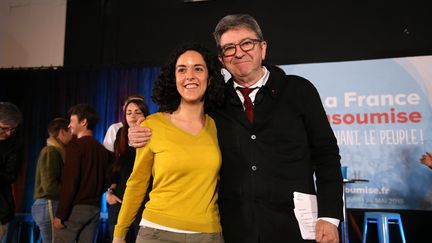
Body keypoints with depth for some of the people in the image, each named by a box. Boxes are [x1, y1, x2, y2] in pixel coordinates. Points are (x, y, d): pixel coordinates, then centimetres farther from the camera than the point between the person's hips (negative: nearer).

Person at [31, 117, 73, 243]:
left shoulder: (56, 151, 16)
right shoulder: (51, 152, -12)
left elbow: (59, 181, 10)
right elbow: (50, 186, -19)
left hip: (51, 205, 9)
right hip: (49, 205, -9)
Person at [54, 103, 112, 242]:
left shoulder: (75, 145, -9)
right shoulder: (102, 149, 11)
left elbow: (70, 181, -16)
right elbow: (106, 180, 13)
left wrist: (60, 214, -14)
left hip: (76, 207, -7)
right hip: (95, 208, 7)